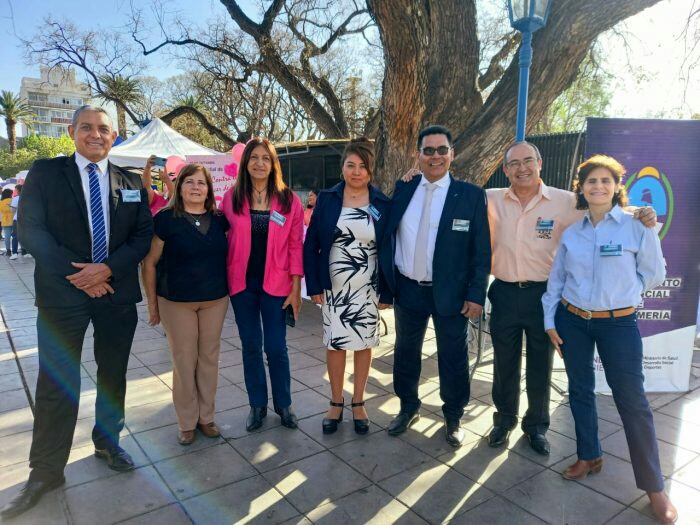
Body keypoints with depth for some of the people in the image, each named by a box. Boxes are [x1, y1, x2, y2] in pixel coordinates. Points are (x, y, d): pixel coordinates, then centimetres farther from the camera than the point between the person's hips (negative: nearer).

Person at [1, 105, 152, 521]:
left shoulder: (131, 183, 7)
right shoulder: (45, 172, 1)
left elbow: (144, 235, 1)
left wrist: (107, 268, -14)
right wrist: (77, 274, -14)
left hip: (117, 292, 3)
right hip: (63, 292, -2)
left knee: (113, 376, 15)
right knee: (56, 384, 3)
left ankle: (108, 441, 36)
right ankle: (46, 472, 18)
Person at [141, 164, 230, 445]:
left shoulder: (219, 219, 2)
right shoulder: (165, 218, -9)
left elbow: (228, 252, 15)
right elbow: (150, 263, -4)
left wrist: (227, 288, 8)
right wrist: (152, 302, -3)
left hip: (216, 300, 3)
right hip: (176, 302, -3)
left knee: (209, 358, 12)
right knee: (184, 361, 6)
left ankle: (206, 417, 28)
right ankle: (187, 422, 23)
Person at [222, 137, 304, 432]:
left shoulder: (289, 200, -2)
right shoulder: (231, 198, 1)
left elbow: (295, 246, -2)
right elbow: (224, 239, 4)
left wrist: (296, 288, -5)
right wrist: (223, 281, -3)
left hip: (276, 285, -1)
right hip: (241, 284, 2)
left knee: (276, 348, 4)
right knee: (251, 346, 11)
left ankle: (283, 404, 25)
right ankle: (257, 405, 28)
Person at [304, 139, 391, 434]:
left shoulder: (383, 204, -3)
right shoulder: (326, 199, -2)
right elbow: (310, 245, -1)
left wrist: (387, 292, -4)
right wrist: (314, 285, -5)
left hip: (368, 288, 0)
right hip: (333, 287, 0)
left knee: (363, 345, 11)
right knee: (335, 344, 10)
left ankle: (358, 403, 29)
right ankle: (336, 403, 28)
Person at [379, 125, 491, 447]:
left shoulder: (471, 195, -6)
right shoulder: (402, 190, 2)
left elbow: (481, 250, -6)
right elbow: (387, 237, 5)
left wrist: (476, 294, -10)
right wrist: (384, 282, 0)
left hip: (451, 293, -2)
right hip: (407, 289, 3)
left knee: (453, 357, 12)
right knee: (405, 352, 17)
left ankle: (453, 417, 34)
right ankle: (408, 408, 40)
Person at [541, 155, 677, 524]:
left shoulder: (637, 228, -7)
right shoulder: (571, 233, 3)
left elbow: (655, 274, 1)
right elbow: (556, 279, 7)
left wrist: (619, 289, 1)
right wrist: (549, 320, 4)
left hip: (618, 323, -3)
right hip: (572, 321, 4)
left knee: (632, 401, 0)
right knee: (580, 391, 13)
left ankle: (653, 486, 15)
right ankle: (589, 456, 34)